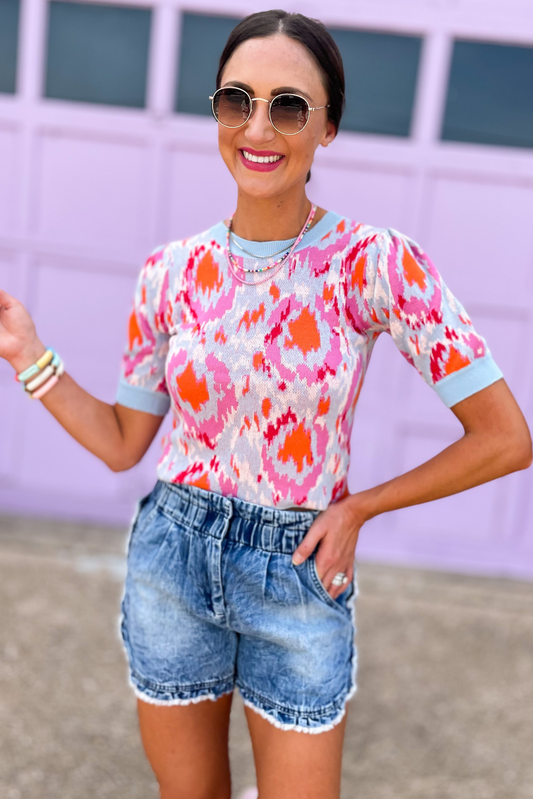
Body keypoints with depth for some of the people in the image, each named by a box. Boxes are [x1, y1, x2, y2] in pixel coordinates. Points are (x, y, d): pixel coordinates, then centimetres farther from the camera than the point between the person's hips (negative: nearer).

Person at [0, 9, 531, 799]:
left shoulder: (374, 261, -15)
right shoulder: (172, 271, -4)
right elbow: (122, 443, 5)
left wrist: (358, 508, -8)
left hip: (302, 580, -2)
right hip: (172, 562, 3)